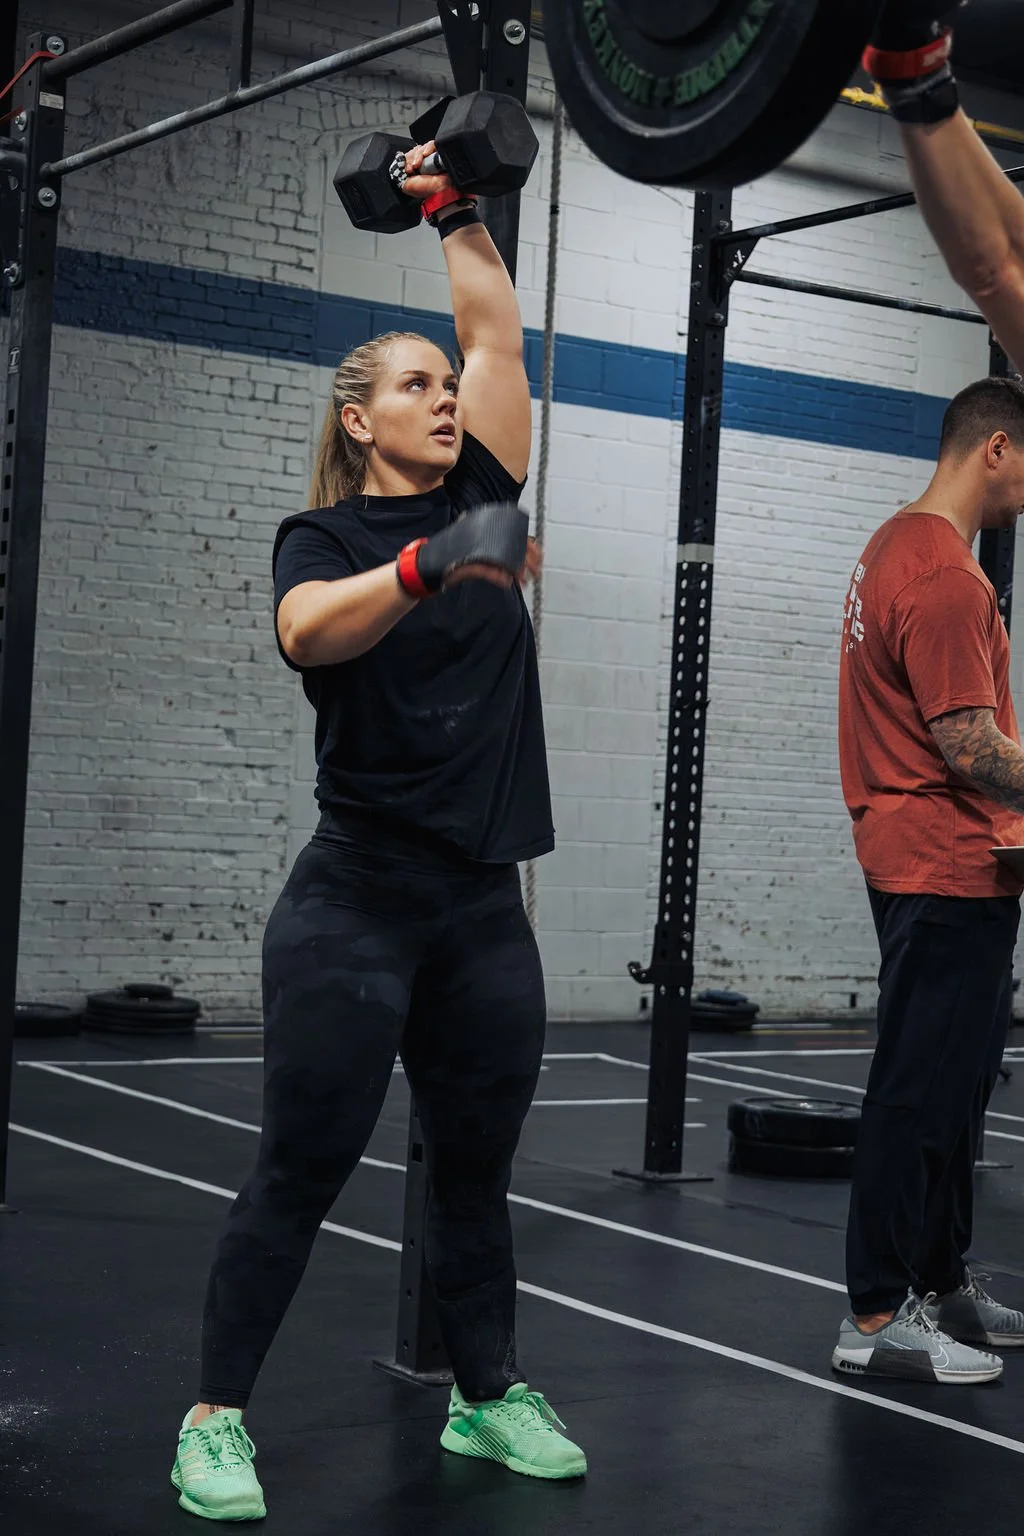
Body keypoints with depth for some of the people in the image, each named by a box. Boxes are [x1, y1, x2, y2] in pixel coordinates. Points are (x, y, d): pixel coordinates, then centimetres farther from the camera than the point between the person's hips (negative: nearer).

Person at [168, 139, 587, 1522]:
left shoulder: (480, 501, 11)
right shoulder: (325, 534, -3)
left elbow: (500, 333, 16)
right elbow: (309, 632, -26)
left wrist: (458, 208, 22)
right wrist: (425, 565, -41)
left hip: (485, 906, 5)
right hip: (358, 903, -5)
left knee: (477, 1171, 16)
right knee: (300, 1176, 0)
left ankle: (488, 1397, 29)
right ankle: (217, 1421, 11)